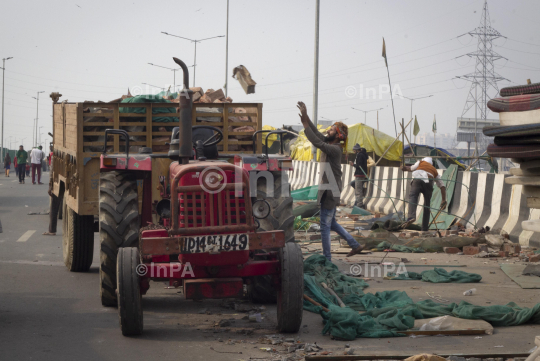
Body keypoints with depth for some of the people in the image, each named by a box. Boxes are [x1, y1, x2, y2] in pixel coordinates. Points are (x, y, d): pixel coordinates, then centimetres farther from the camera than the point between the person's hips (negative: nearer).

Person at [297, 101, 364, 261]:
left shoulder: (335, 149, -19)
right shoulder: (330, 145, 8)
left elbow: (316, 142, -28)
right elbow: (317, 134, 11)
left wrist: (305, 124, -22)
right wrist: (306, 117, 2)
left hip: (331, 192, -10)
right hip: (329, 190, 10)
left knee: (325, 225, -4)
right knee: (331, 223, 20)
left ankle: (327, 259, 2)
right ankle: (355, 245, 25)